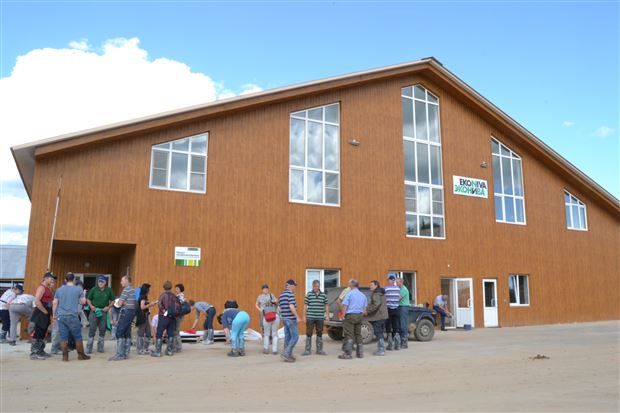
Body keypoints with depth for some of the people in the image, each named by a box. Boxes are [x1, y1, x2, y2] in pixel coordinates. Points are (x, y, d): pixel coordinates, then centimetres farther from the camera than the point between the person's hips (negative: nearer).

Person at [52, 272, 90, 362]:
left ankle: (65, 356, 7)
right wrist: (83, 294, 22)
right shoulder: (78, 289, 0)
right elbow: (83, 302, 5)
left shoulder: (59, 290, 9)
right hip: (73, 316, -3)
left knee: (63, 337, 5)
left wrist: (54, 315, 16)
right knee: (78, 336, 6)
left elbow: (55, 303, 9)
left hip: (61, 316, 3)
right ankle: (81, 355, 14)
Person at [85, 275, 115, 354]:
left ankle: (100, 347, 19)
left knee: (102, 330, 7)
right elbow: (88, 299, 8)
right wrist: (91, 305, -9)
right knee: (92, 329, -3)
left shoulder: (109, 290, 1)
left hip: (103, 312, 1)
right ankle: (89, 348, 4)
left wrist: (108, 307, -7)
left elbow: (112, 300, 9)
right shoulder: (93, 290, -1)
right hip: (94, 311, -1)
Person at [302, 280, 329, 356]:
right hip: (310, 317, -2)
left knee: (320, 334, 10)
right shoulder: (309, 294, -1)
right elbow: (305, 306, 2)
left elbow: (326, 306, 10)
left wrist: (327, 315, 4)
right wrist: (304, 316, 0)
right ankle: (307, 350, 11)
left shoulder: (323, 295, 5)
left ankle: (319, 350, 21)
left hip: (320, 318, 2)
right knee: (309, 334, 2)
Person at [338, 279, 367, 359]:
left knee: (349, 335, -4)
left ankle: (348, 354, -5)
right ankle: (360, 353, 18)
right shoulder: (363, 295, 11)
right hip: (359, 316, 6)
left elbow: (345, 305, -11)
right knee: (358, 334, 14)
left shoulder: (350, 294, -7)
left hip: (350, 315, -6)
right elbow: (364, 308, 13)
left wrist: (343, 314, -1)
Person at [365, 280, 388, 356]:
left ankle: (381, 350, -4)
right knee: (380, 333, 17)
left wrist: (368, 311, -19)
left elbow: (376, 304, -26)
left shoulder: (376, 294, -14)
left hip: (377, 317, -10)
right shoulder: (382, 293, 16)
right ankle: (382, 349, 23)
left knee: (378, 333, -5)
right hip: (383, 316, 10)